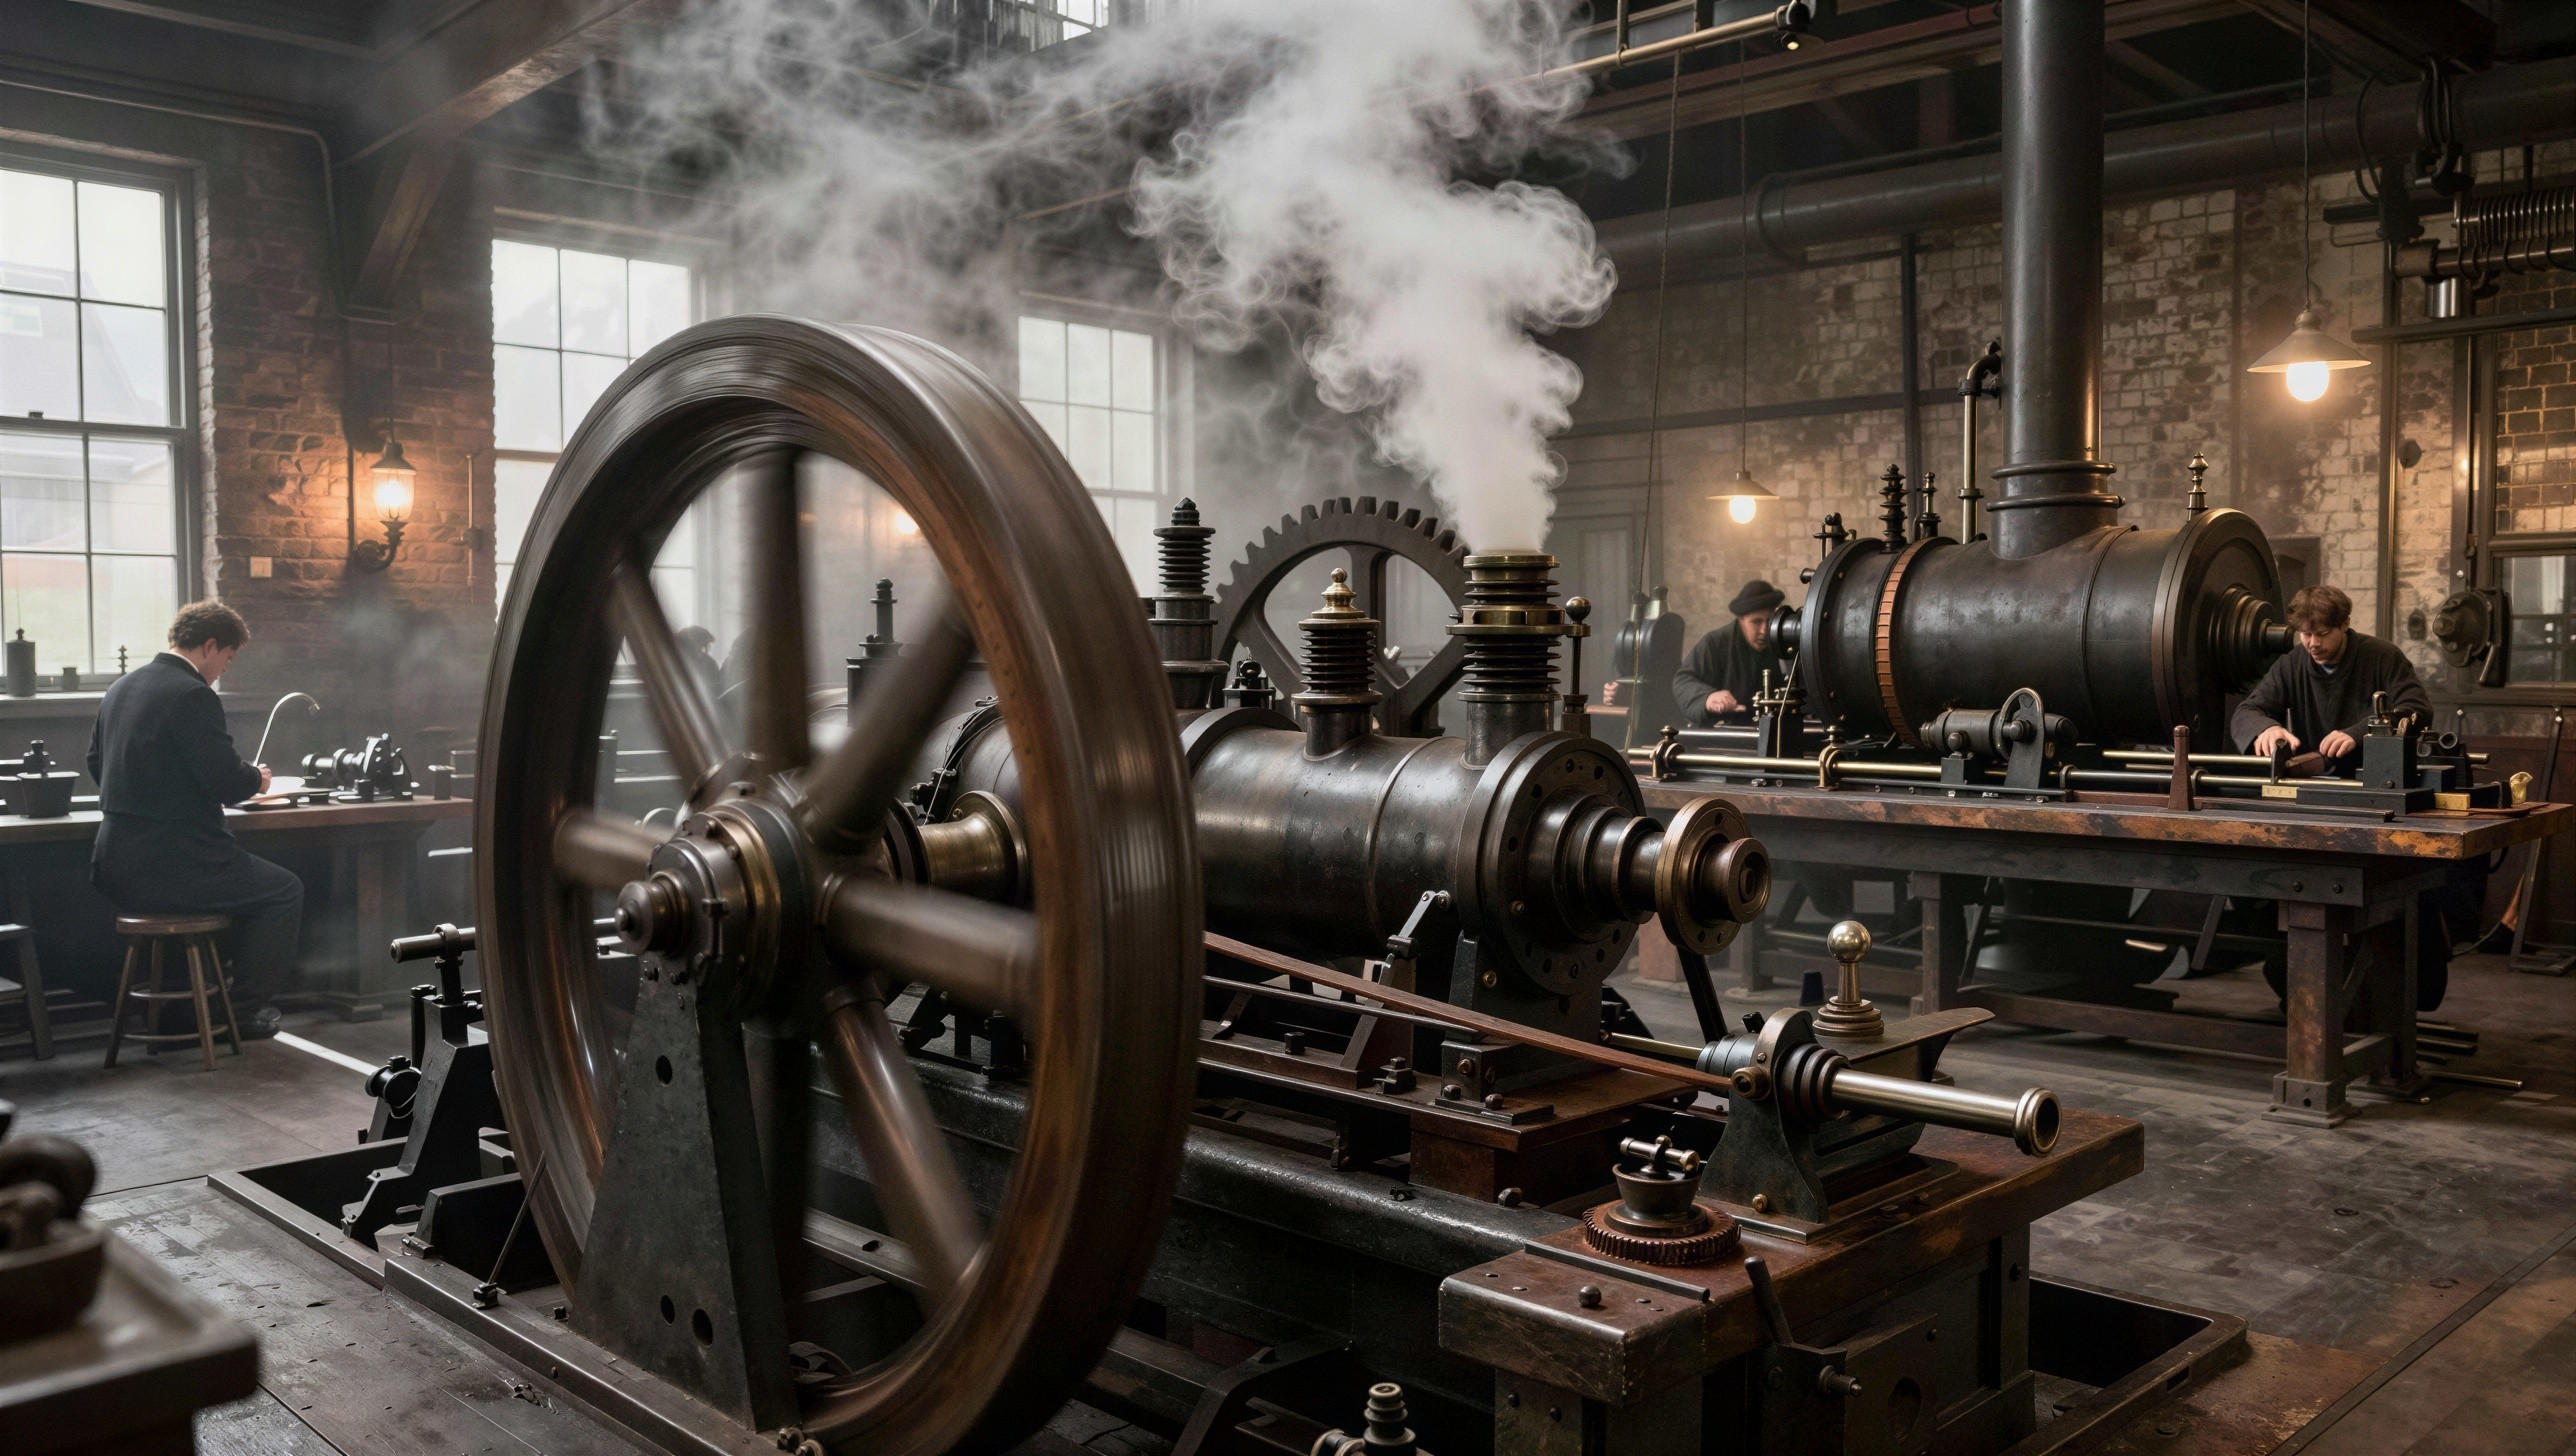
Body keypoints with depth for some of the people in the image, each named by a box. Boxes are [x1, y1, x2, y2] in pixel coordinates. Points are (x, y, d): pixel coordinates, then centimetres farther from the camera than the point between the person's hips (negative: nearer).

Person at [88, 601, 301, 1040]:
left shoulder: (120, 687, 11)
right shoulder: (193, 695, -17)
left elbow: (97, 764, 23)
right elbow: (226, 782, -20)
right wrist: (256, 777, 4)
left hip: (115, 864, 9)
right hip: (167, 866, -9)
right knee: (285, 891, 8)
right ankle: (246, 1009, 12)